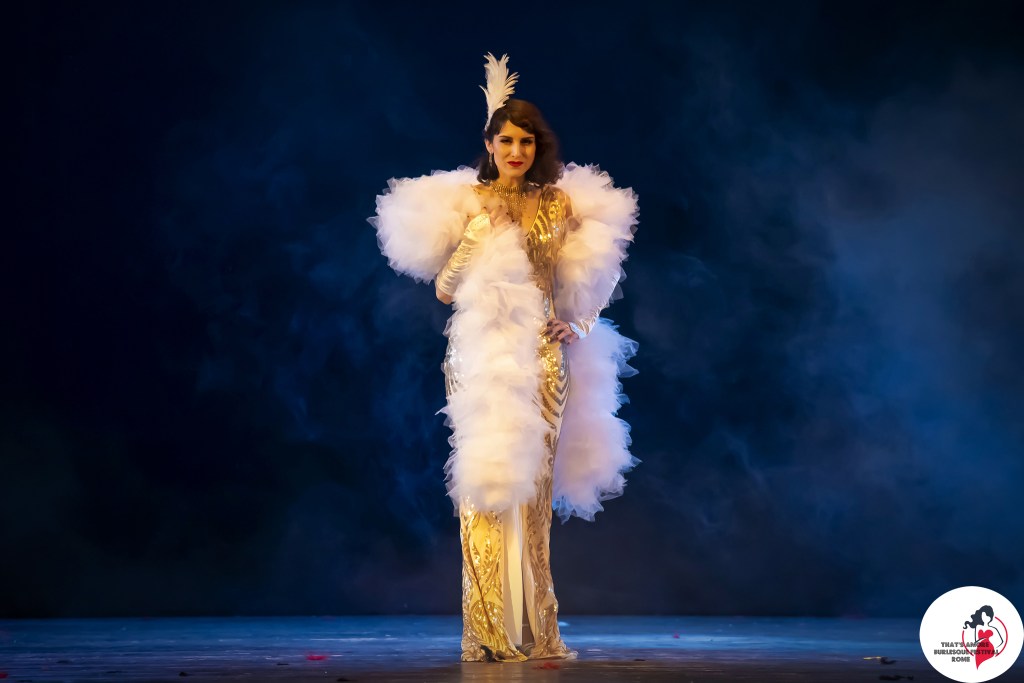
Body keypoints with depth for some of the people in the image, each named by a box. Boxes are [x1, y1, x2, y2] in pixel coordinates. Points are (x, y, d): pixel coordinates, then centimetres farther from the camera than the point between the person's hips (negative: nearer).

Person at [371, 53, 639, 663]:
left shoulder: (559, 203, 9)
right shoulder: (465, 201, 4)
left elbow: (587, 279, 17)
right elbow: (444, 286, -1)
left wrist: (576, 325, 1)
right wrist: (479, 234, -11)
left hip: (541, 354, 2)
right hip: (480, 351, -1)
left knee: (532, 485, 2)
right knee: (486, 482, -6)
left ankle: (532, 629, 10)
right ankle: (490, 632, 0)